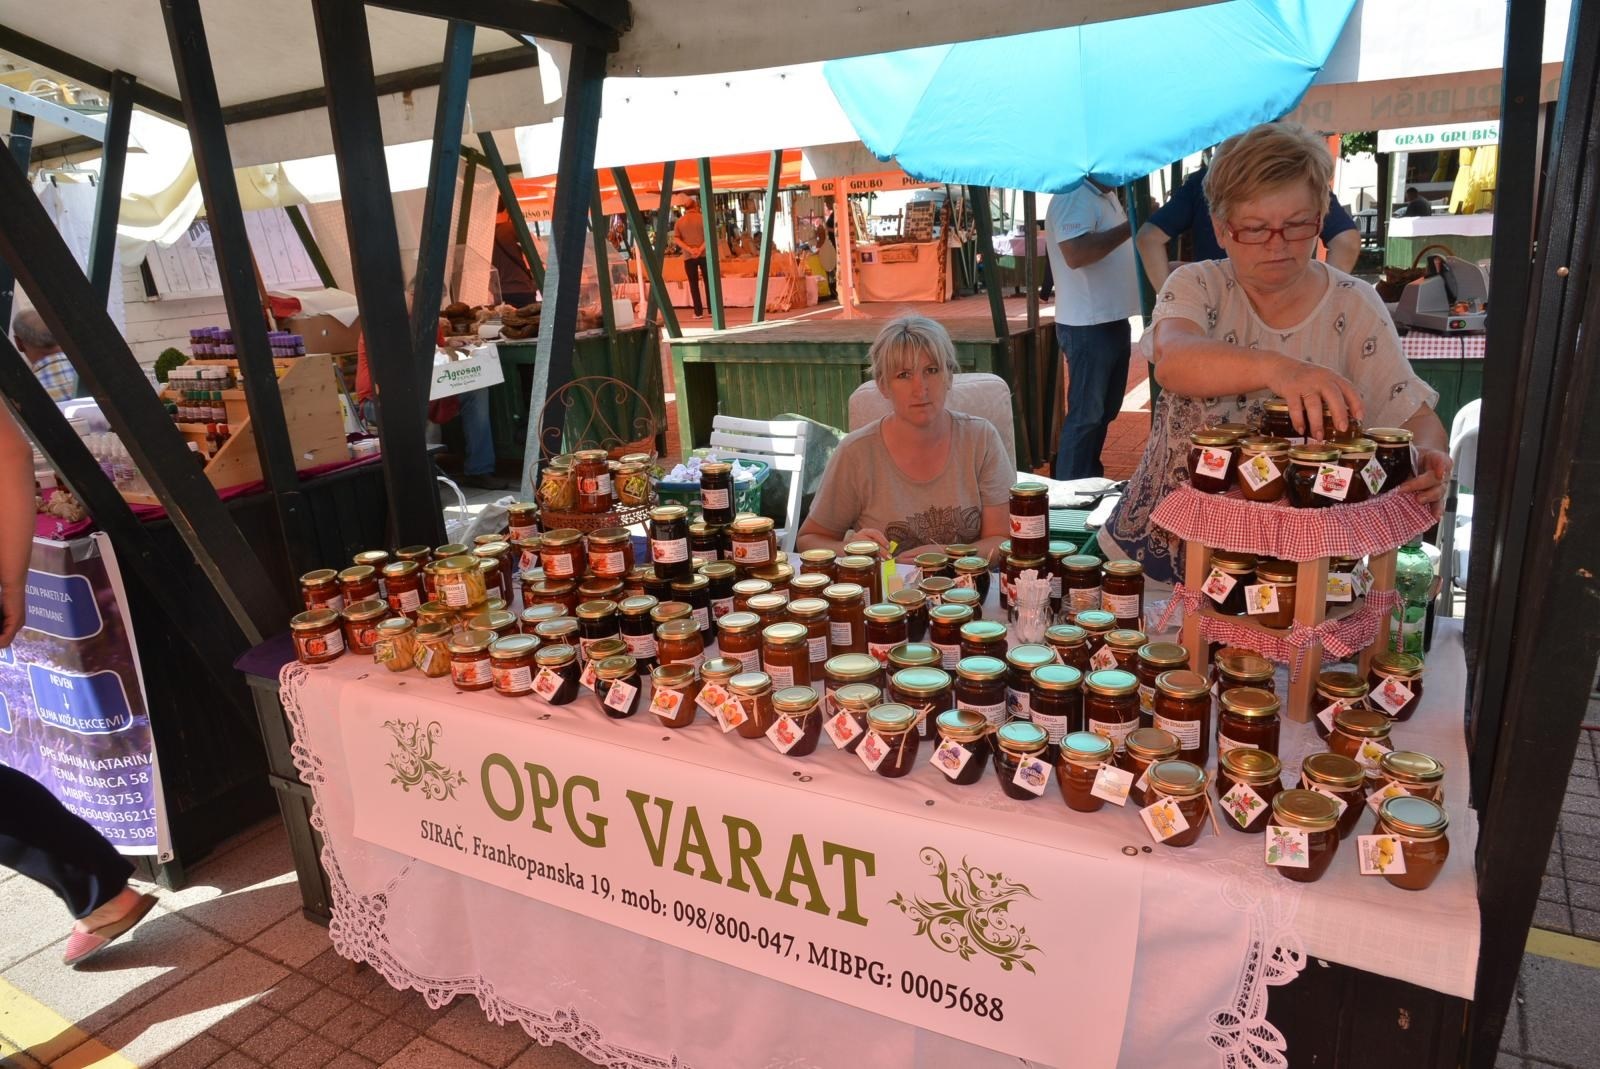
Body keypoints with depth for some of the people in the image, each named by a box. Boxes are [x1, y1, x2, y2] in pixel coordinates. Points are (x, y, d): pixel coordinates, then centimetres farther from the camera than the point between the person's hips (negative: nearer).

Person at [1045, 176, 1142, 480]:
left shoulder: (1109, 197, 15)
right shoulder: (1073, 198, -16)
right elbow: (1075, 254, -31)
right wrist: (1130, 226, -24)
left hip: (1114, 321, 10)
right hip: (1088, 327, -10)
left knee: (1105, 410, 18)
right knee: (1086, 415, -5)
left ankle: (1091, 478, 29)